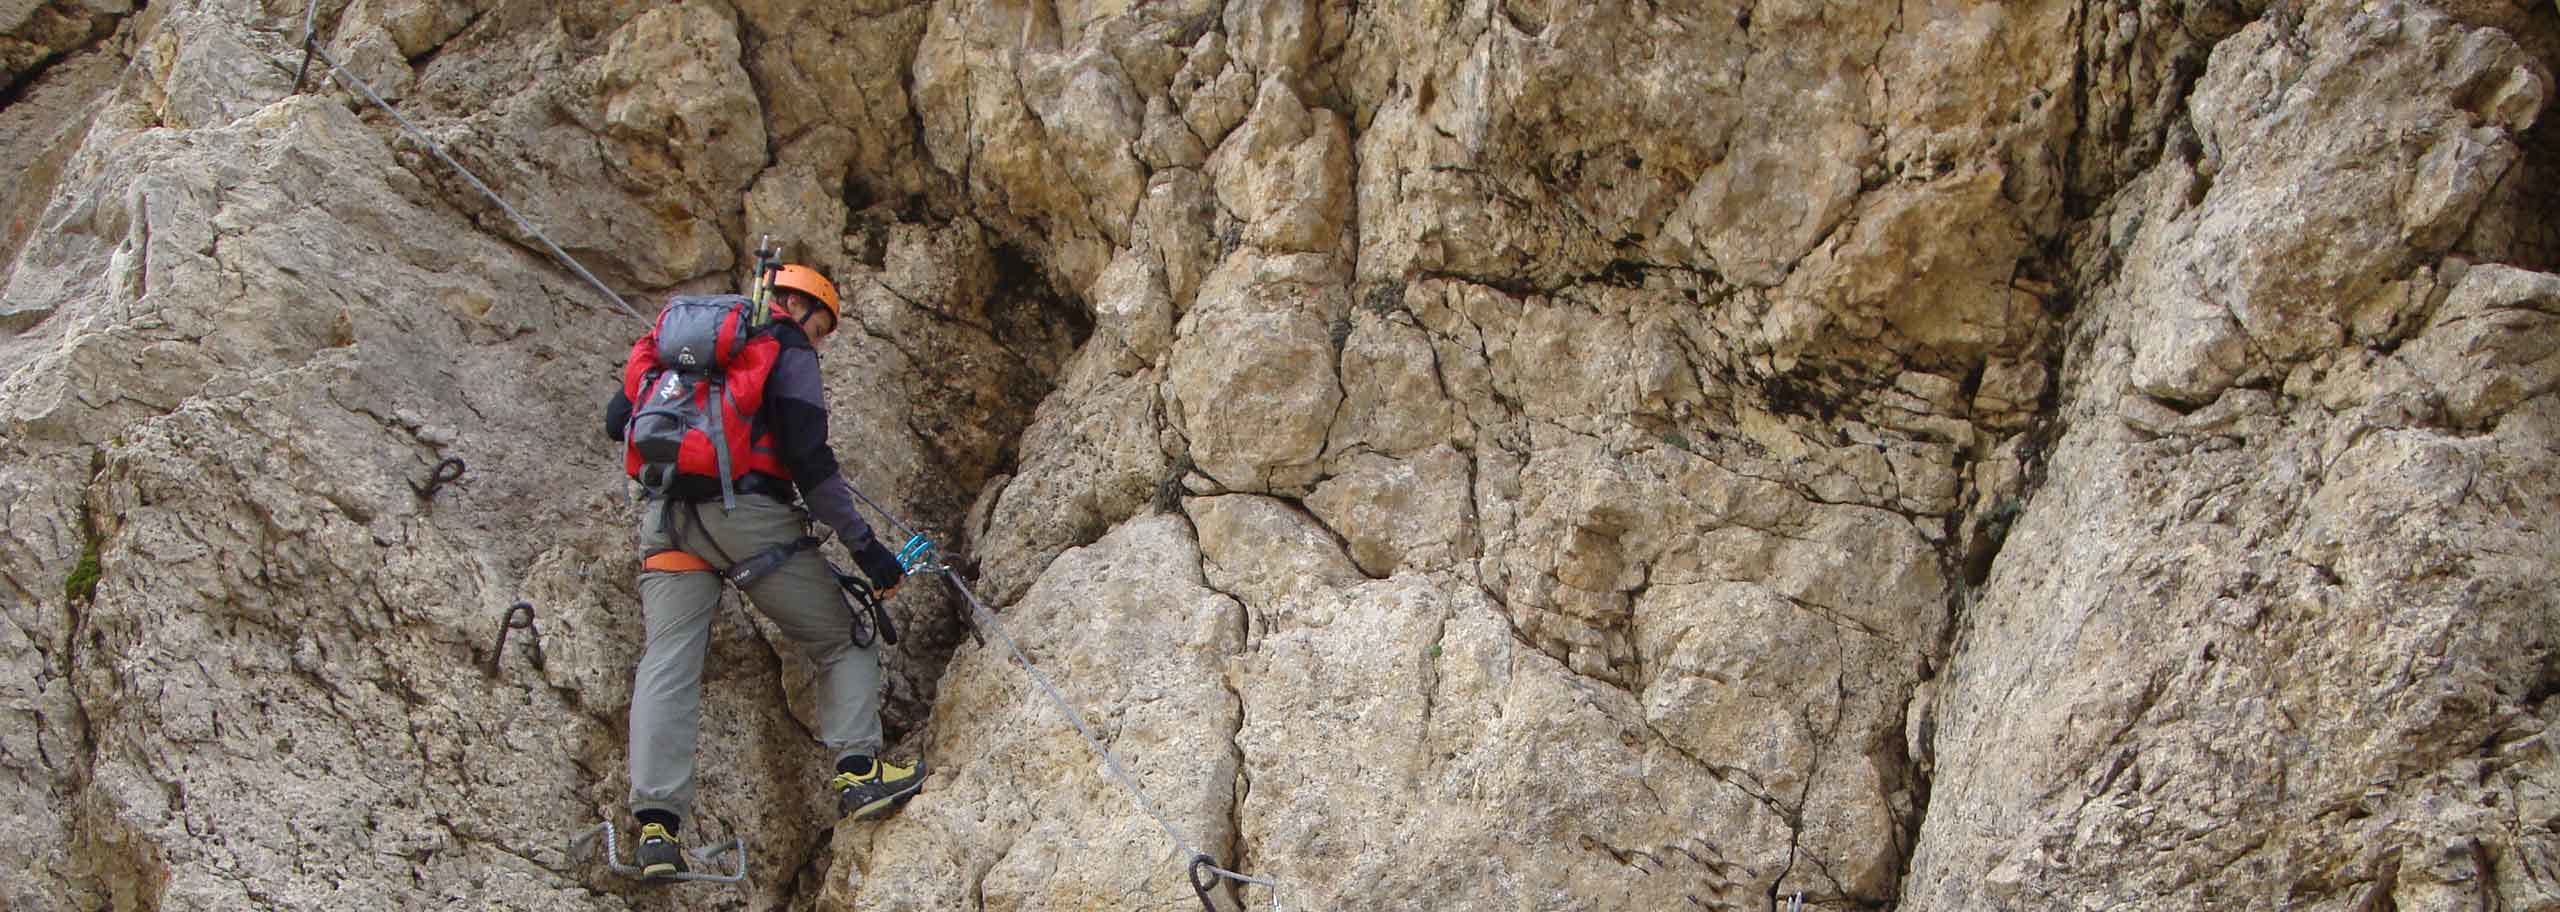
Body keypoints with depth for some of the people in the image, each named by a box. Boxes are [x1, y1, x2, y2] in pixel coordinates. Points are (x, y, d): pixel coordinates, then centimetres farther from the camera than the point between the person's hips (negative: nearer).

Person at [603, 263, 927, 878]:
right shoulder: (787, 350, 5)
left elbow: (617, 421, 22)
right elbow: (809, 459, -7)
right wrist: (864, 545, -5)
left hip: (665, 517, 5)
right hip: (748, 512, -5)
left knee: (668, 661, 0)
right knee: (844, 640, 8)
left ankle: (657, 823, -10)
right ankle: (858, 772, -6)